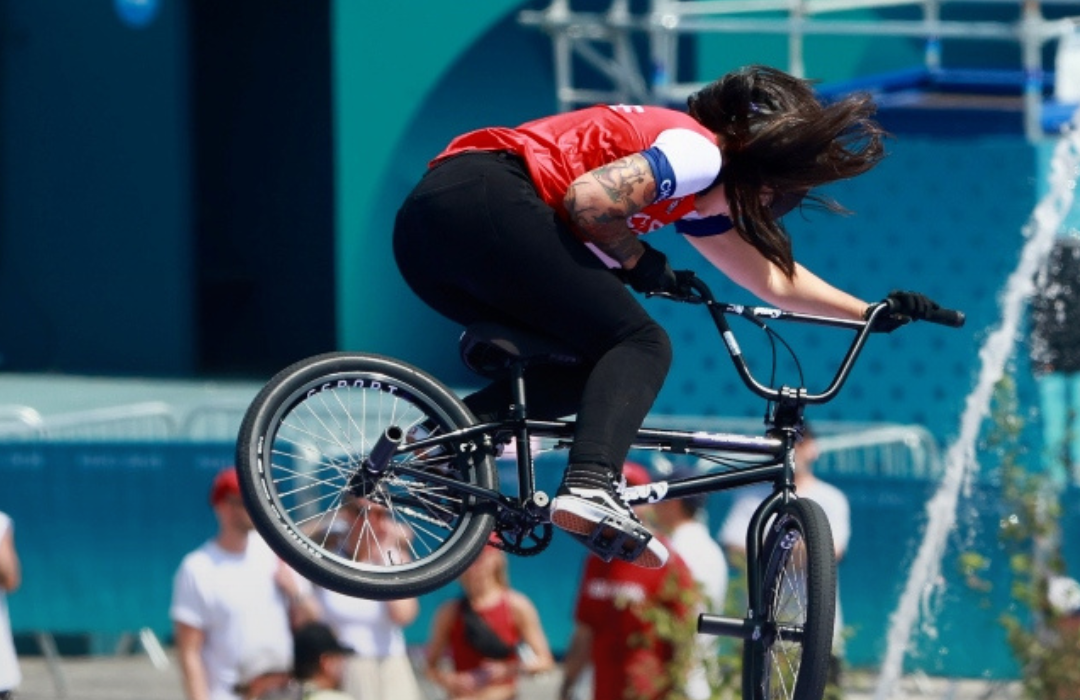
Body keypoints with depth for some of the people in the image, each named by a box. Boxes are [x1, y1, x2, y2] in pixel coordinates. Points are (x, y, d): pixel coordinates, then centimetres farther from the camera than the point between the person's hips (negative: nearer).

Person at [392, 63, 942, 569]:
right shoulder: (699, 150, -3)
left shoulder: (695, 202, 28)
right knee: (638, 344, -9)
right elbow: (588, 198, -16)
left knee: (589, 364, 16)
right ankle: (591, 486, -32)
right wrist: (632, 256, 1)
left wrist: (873, 313, 35)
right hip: (486, 201, -10)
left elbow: (773, 280, 37)